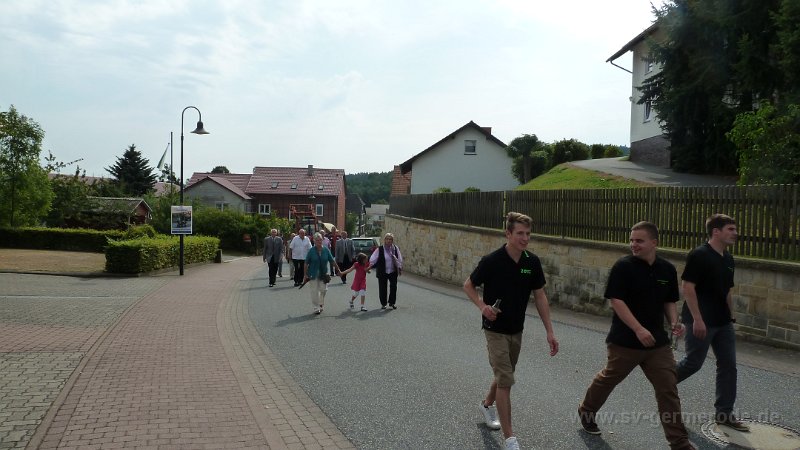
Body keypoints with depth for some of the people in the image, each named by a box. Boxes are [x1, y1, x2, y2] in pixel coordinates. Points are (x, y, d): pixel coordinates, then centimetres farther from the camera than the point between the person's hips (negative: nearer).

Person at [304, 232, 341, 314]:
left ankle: (321, 304, 25)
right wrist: (306, 275, -6)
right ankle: (316, 308, 9)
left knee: (323, 289, 4)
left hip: (323, 274, 2)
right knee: (315, 291, 1)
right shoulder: (311, 251, -10)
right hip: (313, 274, -2)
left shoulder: (326, 250, -3)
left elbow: (332, 261, 5)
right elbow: (306, 263, -6)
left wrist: (338, 270, 7)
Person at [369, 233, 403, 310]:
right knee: (382, 288, 3)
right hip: (382, 272, -2)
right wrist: (369, 266, -16)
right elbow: (372, 260, -7)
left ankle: (392, 302, 19)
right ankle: (383, 304, 19)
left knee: (393, 287, 2)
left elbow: (400, 259, 11)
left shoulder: (395, 248, 2)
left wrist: (400, 267, 8)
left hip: (393, 272, 2)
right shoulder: (379, 250, -8)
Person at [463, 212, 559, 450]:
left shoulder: (532, 262, -5)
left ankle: (487, 404, 50)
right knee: (505, 381, -10)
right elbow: (468, 285, -5)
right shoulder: (492, 261, -19)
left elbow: (540, 296, 2)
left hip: (517, 330, 6)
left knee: (504, 374, 22)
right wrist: (482, 306, -22)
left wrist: (549, 331, -1)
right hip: (495, 329, -6)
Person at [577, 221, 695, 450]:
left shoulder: (667, 269, 4)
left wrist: (674, 322, -5)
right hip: (624, 341, -4)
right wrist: (638, 329, -24)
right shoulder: (623, 266, -13)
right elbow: (615, 300, -18)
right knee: (608, 379, 14)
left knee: (668, 390, 2)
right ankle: (586, 412, 39)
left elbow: (669, 302, 14)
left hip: (657, 342, 4)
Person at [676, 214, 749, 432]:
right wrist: (697, 319, -22)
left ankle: (724, 413, 17)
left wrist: (731, 317, 17)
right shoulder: (699, 255, -15)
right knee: (693, 362, 0)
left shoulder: (728, 259, 11)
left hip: (723, 322, 8)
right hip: (701, 321, -8)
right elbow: (688, 288, -19)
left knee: (728, 365, 8)